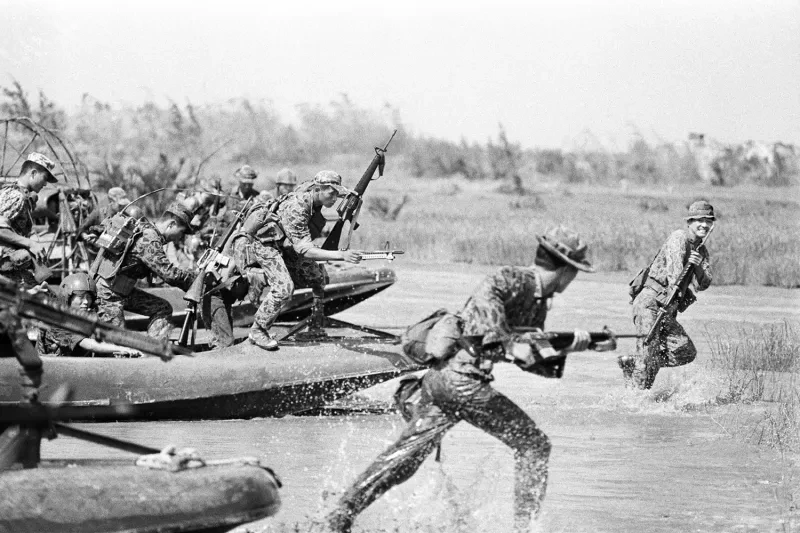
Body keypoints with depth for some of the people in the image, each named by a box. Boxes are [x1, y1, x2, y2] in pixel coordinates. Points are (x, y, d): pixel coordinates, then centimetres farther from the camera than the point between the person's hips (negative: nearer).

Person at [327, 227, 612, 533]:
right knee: (533, 446, 0)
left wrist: (568, 346, 10)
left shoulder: (539, 303, 20)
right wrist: (506, 343, -30)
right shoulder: (516, 279, -9)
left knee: (406, 455, 9)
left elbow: (534, 359, 23)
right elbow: (486, 294, -29)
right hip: (462, 378, -9)